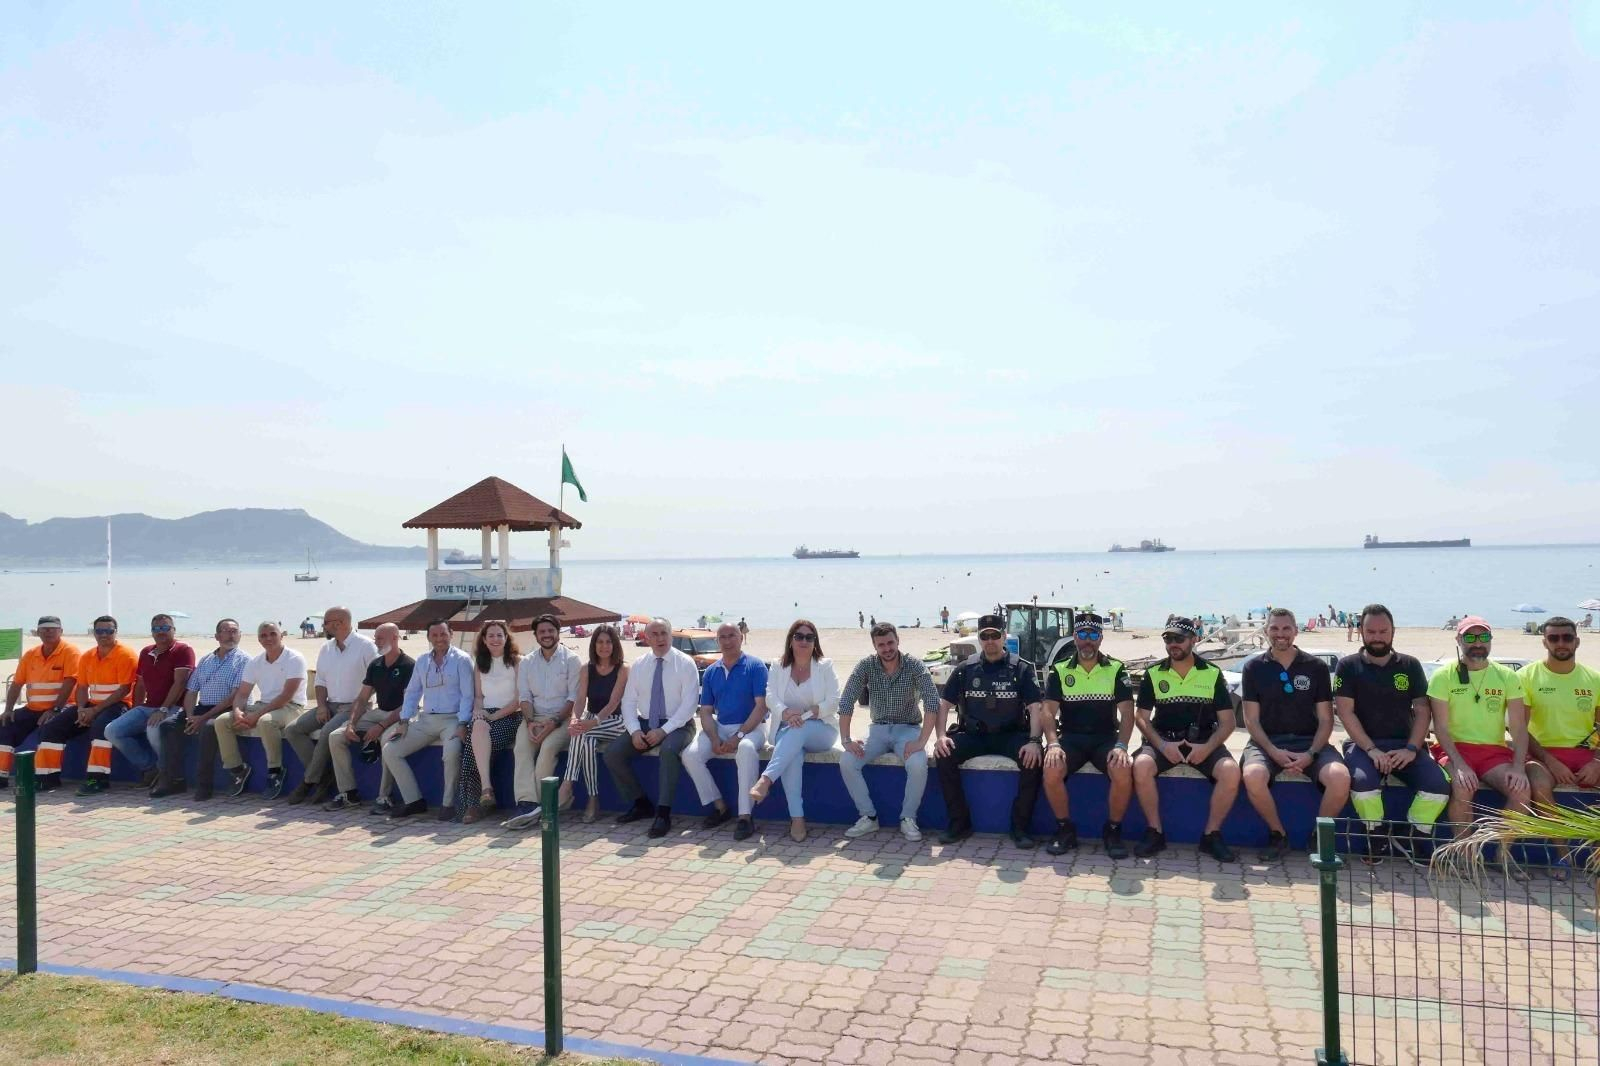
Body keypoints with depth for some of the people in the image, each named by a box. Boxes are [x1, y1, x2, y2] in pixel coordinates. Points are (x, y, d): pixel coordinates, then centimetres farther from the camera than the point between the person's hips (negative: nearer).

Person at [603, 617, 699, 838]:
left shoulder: (685, 663, -5)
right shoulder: (638, 665, 8)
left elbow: (689, 704, -12)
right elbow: (628, 702, 6)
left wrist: (664, 731, -21)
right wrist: (634, 731, -12)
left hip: (677, 726, -5)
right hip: (644, 723, 5)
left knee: (669, 750, -36)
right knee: (611, 752, -14)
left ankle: (663, 814, -27)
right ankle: (641, 804, 3)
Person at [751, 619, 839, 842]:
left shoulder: (825, 666, 5)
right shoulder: (778, 668, 11)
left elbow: (833, 702, -6)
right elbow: (771, 698, -4)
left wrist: (806, 715, -20)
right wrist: (787, 713, -26)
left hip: (821, 729, -1)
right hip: (787, 729, 1)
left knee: (798, 731, -37)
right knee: (793, 754, -34)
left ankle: (766, 779, -48)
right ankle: (797, 818, -38)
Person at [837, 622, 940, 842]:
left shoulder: (914, 667, -13)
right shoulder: (866, 666, -7)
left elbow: (932, 702, -21)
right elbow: (846, 702, -9)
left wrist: (921, 742, -30)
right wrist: (846, 739, -19)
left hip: (908, 728, -2)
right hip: (878, 729, 2)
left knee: (918, 765, -33)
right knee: (846, 762, -21)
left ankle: (908, 818, -9)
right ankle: (868, 817, -4)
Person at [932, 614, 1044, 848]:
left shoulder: (1022, 669, 0)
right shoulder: (965, 669, 6)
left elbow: (1036, 707, -7)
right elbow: (944, 705, 5)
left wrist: (1034, 741, -24)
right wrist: (940, 736, -12)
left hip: (1011, 734, -1)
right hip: (973, 734, 2)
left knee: (1034, 759, -31)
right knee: (944, 756, -25)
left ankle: (1020, 826, -14)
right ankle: (959, 822, -11)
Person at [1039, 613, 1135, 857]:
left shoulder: (1116, 669, 5)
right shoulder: (1059, 670, 6)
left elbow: (1127, 713, -2)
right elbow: (1049, 711, -2)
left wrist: (1121, 745, -20)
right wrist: (1053, 744, -20)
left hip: (1106, 738, 0)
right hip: (1070, 738, 0)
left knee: (1124, 771, -31)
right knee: (1051, 770, -30)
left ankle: (1113, 831, -8)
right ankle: (1065, 829, -8)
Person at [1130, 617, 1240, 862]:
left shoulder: (1212, 674, 5)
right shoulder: (1153, 674, 6)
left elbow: (1227, 721, 4)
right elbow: (1141, 717, 5)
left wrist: (1207, 748, -14)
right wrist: (1162, 745, -13)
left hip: (1204, 742, 0)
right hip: (1163, 741, 0)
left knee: (1231, 771, -30)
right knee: (1141, 766, -31)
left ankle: (1212, 834, -9)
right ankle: (1155, 832, -13)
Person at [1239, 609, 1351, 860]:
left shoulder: (1316, 667, 7)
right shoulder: (1254, 667, 5)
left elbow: (1326, 720, 5)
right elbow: (1251, 720, 1)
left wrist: (1311, 754, -12)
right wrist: (1274, 752, -15)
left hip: (1309, 741, 1)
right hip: (1266, 741, -1)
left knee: (1341, 777, -30)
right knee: (1253, 776, -34)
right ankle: (1278, 835, -7)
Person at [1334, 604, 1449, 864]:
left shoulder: (1410, 665, 11)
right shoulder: (1348, 666, 3)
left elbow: (1423, 711, 6)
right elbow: (1345, 712, -4)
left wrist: (1412, 749, -11)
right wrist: (1371, 750, -16)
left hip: (1404, 745, 3)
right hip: (1364, 744, -3)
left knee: (1439, 785, -24)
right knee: (1362, 782, -34)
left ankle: (1412, 837, 2)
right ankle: (1377, 837, -7)